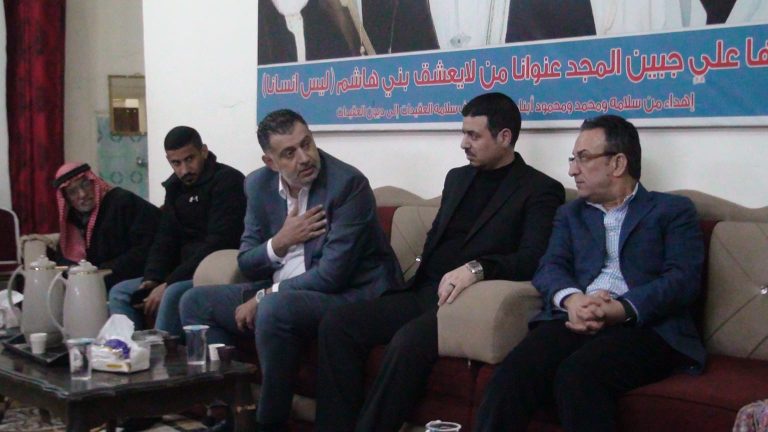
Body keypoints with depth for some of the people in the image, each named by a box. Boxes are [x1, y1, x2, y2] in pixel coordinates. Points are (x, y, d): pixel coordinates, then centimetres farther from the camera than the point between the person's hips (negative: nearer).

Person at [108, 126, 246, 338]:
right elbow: (165, 240, 14)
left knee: (173, 294, -34)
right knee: (120, 293, 3)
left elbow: (218, 244, -21)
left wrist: (168, 283, -22)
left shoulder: (227, 181, -14)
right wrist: (152, 279, -6)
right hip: (186, 273, 9)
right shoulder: (176, 186, 12)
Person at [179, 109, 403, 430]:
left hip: (348, 295, -8)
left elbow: (332, 274, -23)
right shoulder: (259, 184, 2)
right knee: (196, 303, 4)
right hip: (279, 294, 8)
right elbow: (246, 264, 7)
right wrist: (280, 242, -14)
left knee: (275, 308, -34)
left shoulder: (348, 183, -19)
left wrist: (264, 297, -16)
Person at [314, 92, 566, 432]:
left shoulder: (540, 190, -1)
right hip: (425, 293, 7)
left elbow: (534, 259, -14)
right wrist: (417, 281, 8)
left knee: (409, 340, -36)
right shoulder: (457, 178, 22)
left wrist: (477, 268, -31)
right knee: (336, 324, -14)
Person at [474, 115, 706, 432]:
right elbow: (550, 267, 11)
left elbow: (683, 279, -1)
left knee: (577, 375, -35)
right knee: (512, 375, -29)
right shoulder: (570, 214, 27)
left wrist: (620, 309, -19)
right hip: (575, 319, 4)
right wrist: (571, 299, -14)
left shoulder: (673, 211, 13)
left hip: (646, 325, -3)